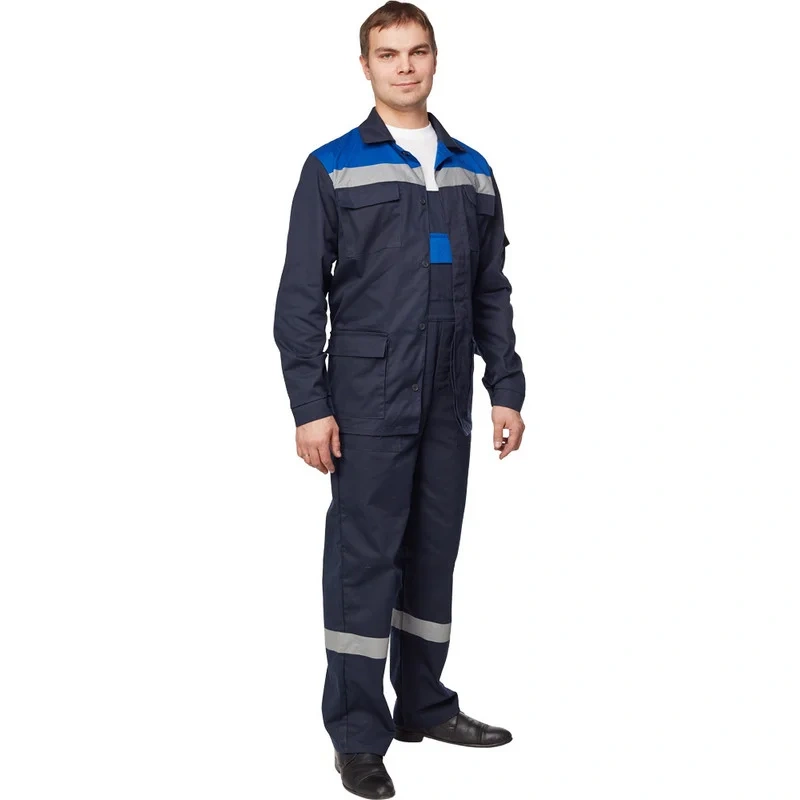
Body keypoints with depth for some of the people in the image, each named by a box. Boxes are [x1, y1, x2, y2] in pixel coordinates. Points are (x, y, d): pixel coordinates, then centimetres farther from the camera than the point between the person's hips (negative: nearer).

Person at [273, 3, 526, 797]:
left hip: (447, 404, 4)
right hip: (366, 403, -4)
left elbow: (493, 293, 15)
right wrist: (309, 406, -10)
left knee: (435, 553, 11)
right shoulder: (333, 168, 0)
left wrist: (506, 388, 8)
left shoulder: (471, 172, 13)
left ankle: (425, 705, 25)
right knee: (363, 558, -2)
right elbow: (300, 297, -3)